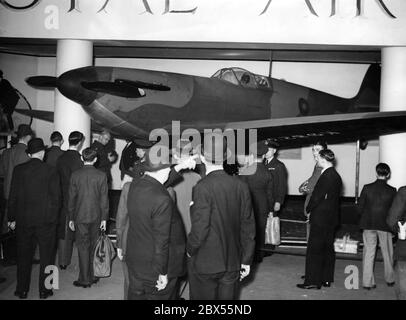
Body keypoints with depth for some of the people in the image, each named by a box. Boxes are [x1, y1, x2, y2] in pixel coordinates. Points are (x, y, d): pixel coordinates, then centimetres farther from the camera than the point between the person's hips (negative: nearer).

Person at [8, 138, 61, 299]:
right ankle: (44, 290, 16)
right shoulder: (51, 171, -8)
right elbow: (56, 197, -5)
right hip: (46, 220, -2)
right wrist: (54, 218, 6)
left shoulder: (18, 170, -2)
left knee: (23, 256, 14)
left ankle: (22, 290, 23)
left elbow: (13, 196, 1)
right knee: (46, 256, 10)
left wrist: (12, 218, 9)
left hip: (23, 220, 2)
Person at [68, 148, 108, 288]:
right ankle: (93, 276, 22)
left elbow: (71, 197, -1)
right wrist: (104, 218, 3)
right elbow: (104, 198, -3)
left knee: (83, 247, 5)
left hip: (80, 216, -1)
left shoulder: (75, 175, -5)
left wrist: (71, 218, 7)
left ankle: (85, 280, 8)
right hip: (96, 216, 1)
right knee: (94, 247, 13)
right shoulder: (101, 175, -5)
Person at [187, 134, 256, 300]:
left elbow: (199, 229, -20)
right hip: (232, 264, 4)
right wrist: (246, 260, 11)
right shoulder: (241, 186, -4)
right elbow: (248, 227, 1)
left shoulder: (202, 188, -19)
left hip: (204, 264, -4)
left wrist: (189, 250, 0)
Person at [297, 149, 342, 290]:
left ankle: (313, 281, 3)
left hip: (320, 219, -9)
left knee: (314, 250, -2)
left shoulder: (326, 177, -21)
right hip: (331, 218, 9)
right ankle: (327, 279, 24)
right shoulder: (336, 176, 8)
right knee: (328, 248, 15)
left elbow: (317, 197, -19)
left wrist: (308, 209, -2)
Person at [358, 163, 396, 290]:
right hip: (385, 225, 0)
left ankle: (368, 282, 9)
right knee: (387, 254, 16)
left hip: (368, 224, 0)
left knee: (368, 253, 7)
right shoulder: (392, 191, -9)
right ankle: (390, 279, 31)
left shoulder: (367, 188, -8)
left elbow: (360, 207, -3)